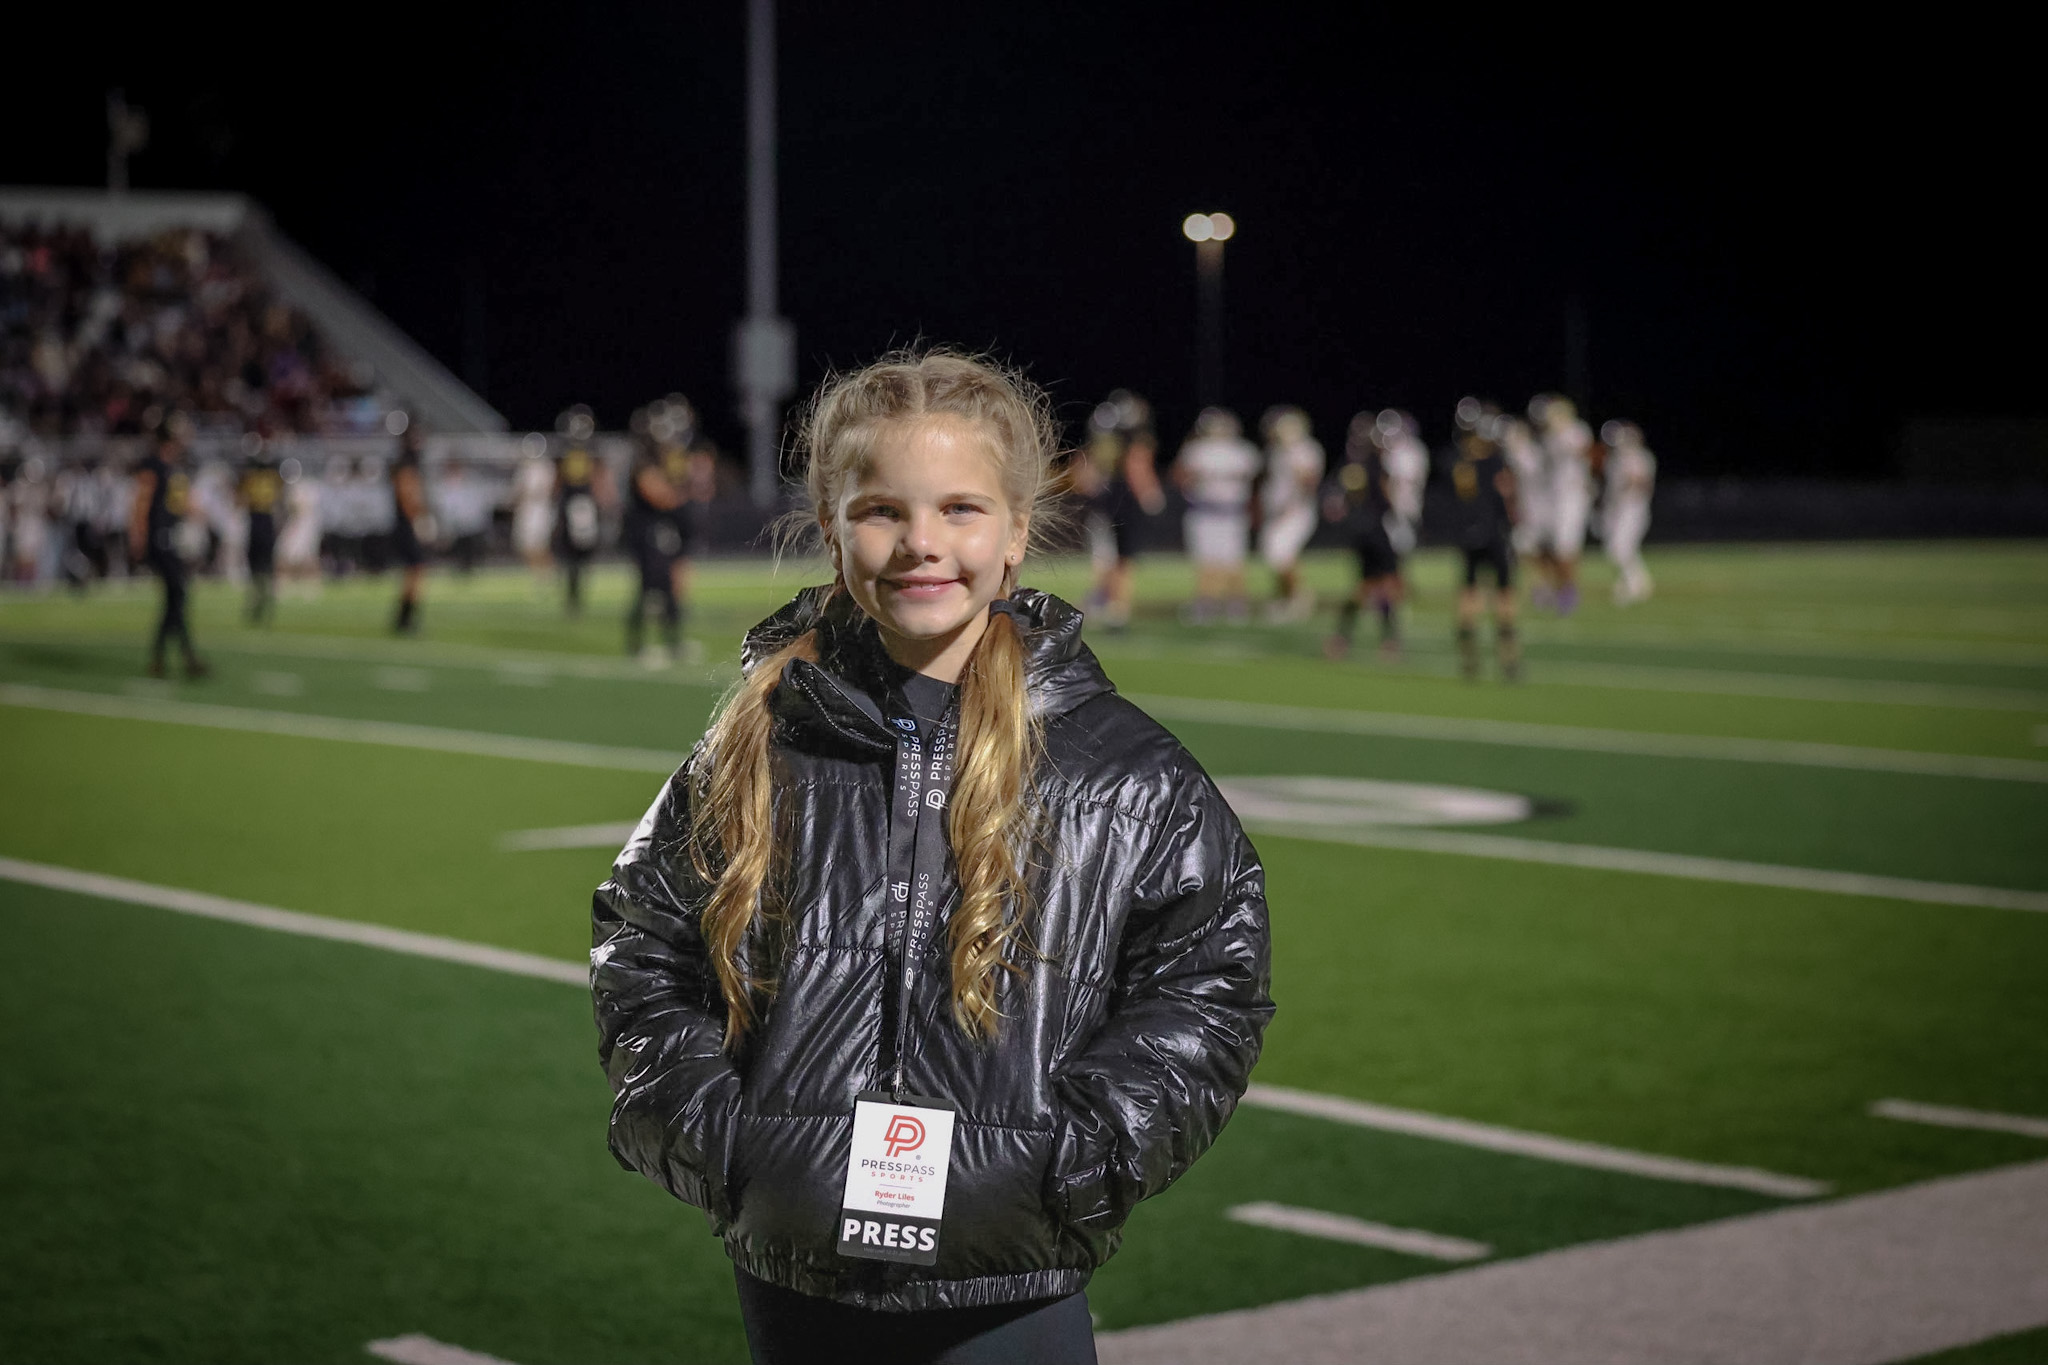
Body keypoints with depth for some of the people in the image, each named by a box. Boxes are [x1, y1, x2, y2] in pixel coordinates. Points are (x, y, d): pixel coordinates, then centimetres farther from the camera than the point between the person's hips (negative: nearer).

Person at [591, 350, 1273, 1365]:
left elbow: (1204, 986, -1)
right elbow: (641, 957, 7)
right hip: (792, 1283, 2)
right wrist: (730, 1145, -7)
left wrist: (1048, 1164, -12)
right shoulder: (757, 750, 1)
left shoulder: (1125, 777, -3)